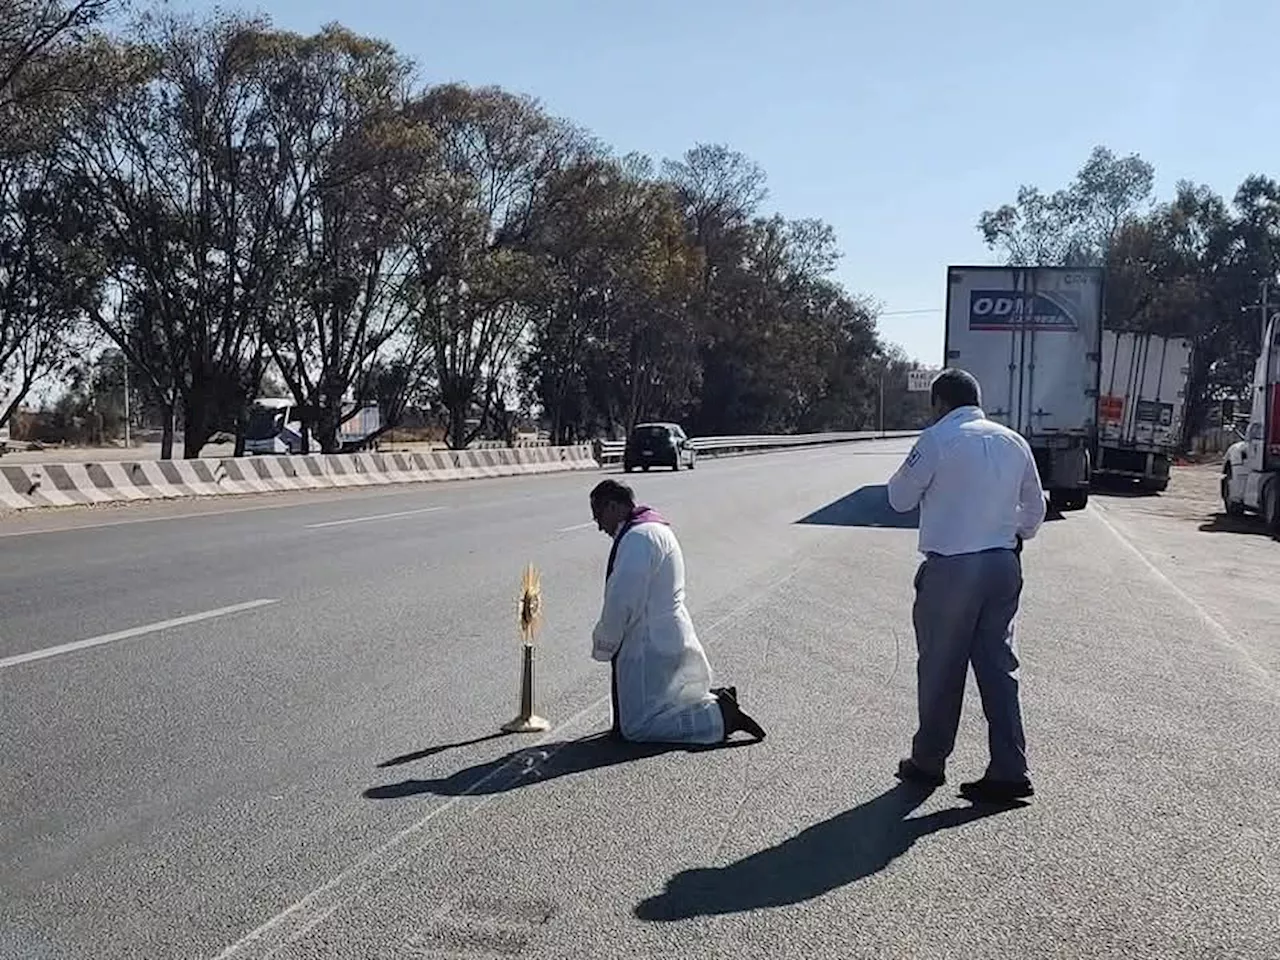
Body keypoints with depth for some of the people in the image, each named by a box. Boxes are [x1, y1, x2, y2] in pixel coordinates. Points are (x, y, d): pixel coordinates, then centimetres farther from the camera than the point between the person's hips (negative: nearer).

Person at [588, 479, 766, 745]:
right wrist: (607, 641, 17)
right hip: (665, 640, 11)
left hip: (653, 646, -11)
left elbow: (622, 602, -22)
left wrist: (603, 646, -7)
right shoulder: (654, 529, 15)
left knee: (636, 727, -7)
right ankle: (717, 701, 15)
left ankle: (721, 717, -7)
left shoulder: (638, 538, -20)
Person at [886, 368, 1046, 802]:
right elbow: (1035, 508, 16)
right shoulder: (1013, 442, 7)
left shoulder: (936, 440, -11)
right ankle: (1009, 770, 8)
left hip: (951, 568, -5)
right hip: (1004, 566, 5)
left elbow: (899, 498, -2)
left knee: (940, 668, 7)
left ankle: (928, 762, 20)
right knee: (998, 666, 9)